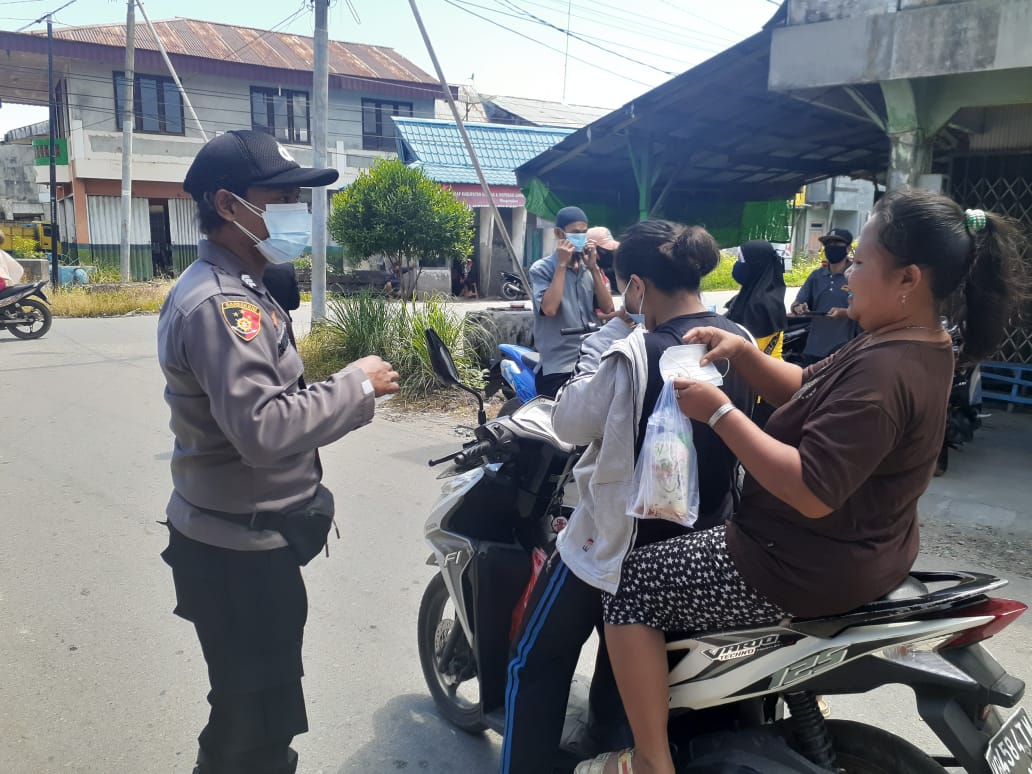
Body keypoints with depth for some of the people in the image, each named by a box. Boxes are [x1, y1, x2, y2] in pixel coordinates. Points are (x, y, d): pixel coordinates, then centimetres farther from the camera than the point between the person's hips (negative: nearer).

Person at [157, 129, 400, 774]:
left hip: (245, 537, 10)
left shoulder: (233, 288, 11)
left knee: (252, 707, 27)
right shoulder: (220, 304, -24)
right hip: (239, 552, -10)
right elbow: (263, 429, -34)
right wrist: (355, 386, -23)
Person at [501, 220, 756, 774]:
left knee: (537, 661, 11)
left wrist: (615, 329, -14)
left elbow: (569, 422, -15)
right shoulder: (740, 343, -3)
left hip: (617, 537, -7)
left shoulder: (634, 354, -27)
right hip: (703, 542, 8)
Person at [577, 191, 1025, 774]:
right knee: (707, 516, 35)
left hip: (811, 570, -11)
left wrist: (720, 412, -29)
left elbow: (811, 492, -35)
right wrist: (741, 352, -4)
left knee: (631, 585, -4)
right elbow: (805, 393, 10)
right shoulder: (916, 344, 3)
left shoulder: (884, 372, -29)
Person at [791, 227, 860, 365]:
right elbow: (796, 304, 12)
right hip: (814, 348, 5)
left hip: (843, 350, -5)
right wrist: (799, 308, -12)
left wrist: (844, 312, -25)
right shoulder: (816, 275, 11)